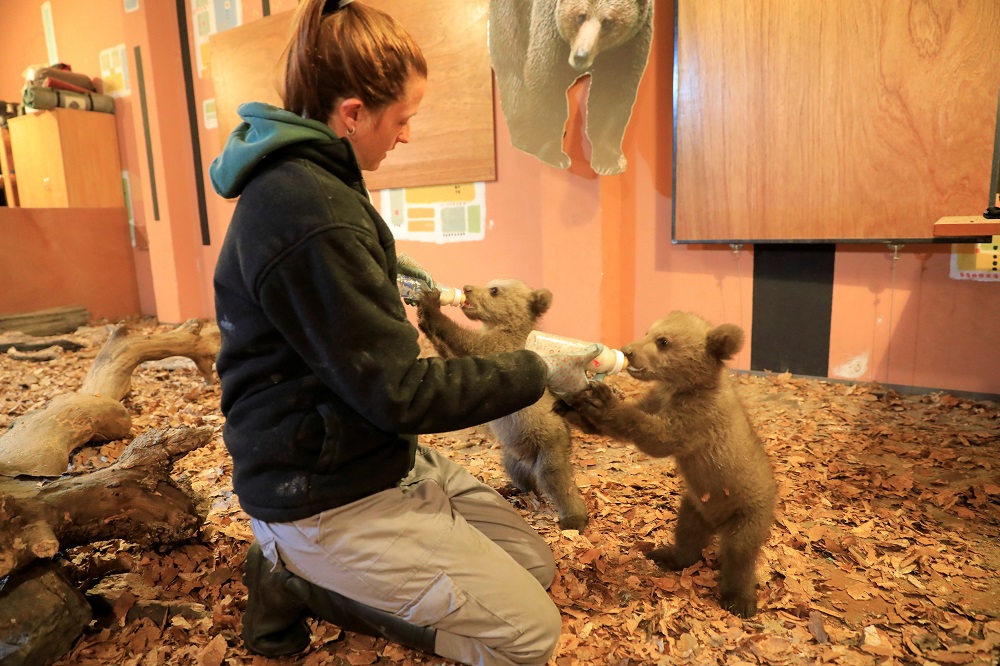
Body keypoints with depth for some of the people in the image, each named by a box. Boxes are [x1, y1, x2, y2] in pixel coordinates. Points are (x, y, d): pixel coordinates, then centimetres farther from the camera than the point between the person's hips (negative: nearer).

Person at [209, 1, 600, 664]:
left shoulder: (300, 181, 6)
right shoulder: (310, 213, -26)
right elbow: (402, 395, -23)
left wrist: (384, 286, 14)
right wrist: (537, 371, -12)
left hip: (376, 456, 10)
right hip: (326, 497, -10)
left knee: (534, 565, 11)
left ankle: (306, 564, 12)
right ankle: (298, 577, 1)